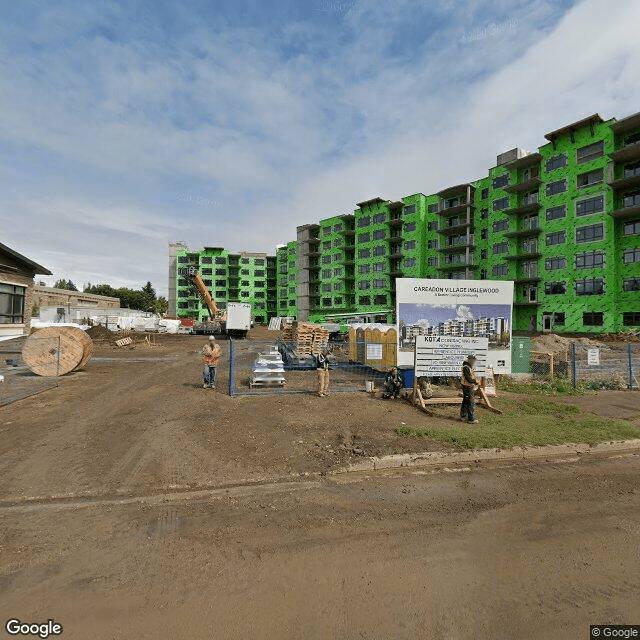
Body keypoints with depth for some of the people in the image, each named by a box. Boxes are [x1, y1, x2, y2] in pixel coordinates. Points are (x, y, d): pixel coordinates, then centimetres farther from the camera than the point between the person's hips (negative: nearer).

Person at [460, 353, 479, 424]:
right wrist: (475, 381, -13)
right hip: (467, 388, -10)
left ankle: (463, 416, 26)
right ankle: (471, 419, -4)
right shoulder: (466, 367, -18)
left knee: (465, 402, 16)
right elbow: (468, 378, -24)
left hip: (470, 387, 10)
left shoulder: (469, 367, 15)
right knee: (471, 403, -8)